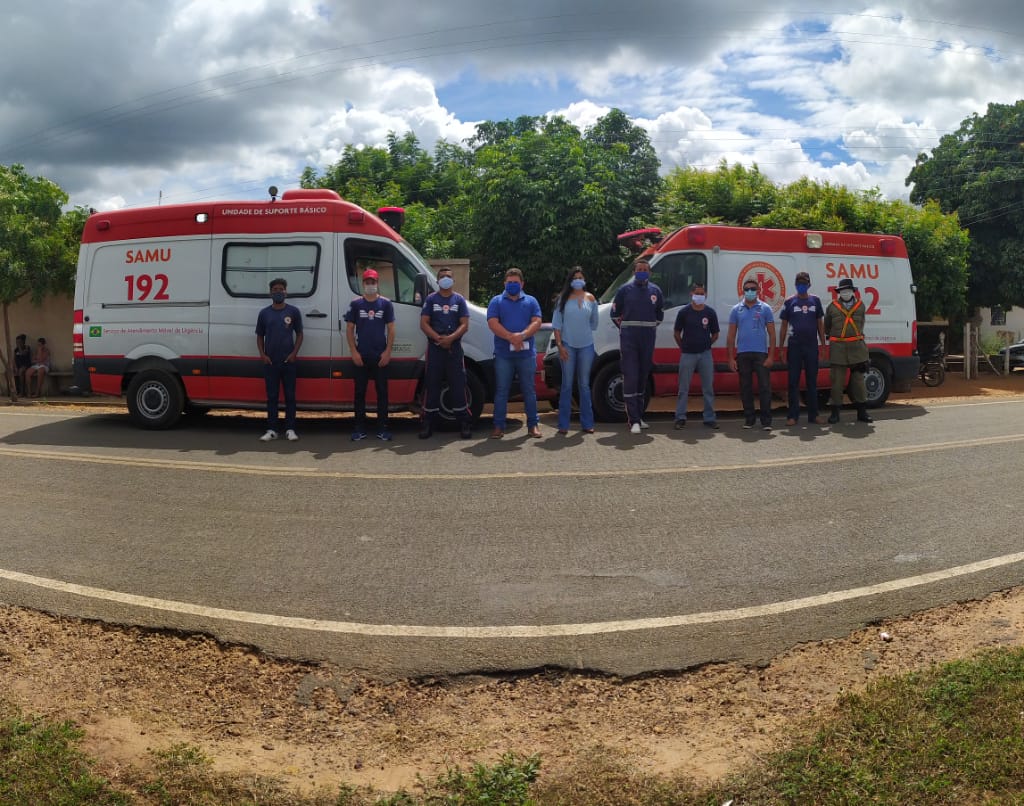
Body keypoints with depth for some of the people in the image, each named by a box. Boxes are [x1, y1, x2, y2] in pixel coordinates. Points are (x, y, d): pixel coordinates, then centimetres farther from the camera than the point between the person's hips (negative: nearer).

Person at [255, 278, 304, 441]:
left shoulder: (294, 311, 3)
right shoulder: (264, 313, 7)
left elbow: (299, 334, 6)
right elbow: (260, 336, 12)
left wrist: (294, 353, -7)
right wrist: (262, 355, -2)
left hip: (289, 361, -1)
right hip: (270, 362, 1)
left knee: (290, 396, 2)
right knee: (272, 396, 4)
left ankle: (290, 429, 9)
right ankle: (271, 430, 9)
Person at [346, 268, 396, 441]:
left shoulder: (386, 303, 4)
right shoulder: (355, 304, 5)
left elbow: (391, 329, 3)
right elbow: (349, 329, 5)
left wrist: (387, 352, -6)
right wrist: (353, 352, -5)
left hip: (380, 356, 0)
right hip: (361, 356, 0)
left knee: (382, 391, 2)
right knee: (360, 392, 4)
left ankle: (382, 428, 9)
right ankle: (360, 429, 11)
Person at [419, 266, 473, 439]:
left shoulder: (459, 299, 9)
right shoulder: (431, 299, 8)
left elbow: (464, 325, 2)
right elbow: (424, 324, 1)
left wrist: (450, 338, -15)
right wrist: (438, 338, -14)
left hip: (454, 348, 0)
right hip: (434, 348, 0)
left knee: (458, 386, -1)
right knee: (432, 386, 1)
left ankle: (464, 423, 3)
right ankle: (428, 423, 7)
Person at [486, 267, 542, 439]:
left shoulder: (531, 301, 12)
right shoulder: (496, 301, 8)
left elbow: (536, 322, -1)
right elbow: (493, 324, -5)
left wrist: (522, 335, -19)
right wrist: (511, 337, -18)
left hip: (527, 354, 1)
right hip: (503, 354, -1)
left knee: (529, 390, 6)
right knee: (501, 390, 2)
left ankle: (533, 424, 13)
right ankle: (499, 426, 7)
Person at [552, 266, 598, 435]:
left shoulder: (590, 298, 7)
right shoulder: (563, 298, 1)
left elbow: (594, 322, 16)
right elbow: (556, 324, -2)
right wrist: (559, 345, -8)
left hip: (586, 346, 2)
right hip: (568, 345, -2)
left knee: (584, 384, 7)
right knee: (567, 384, -1)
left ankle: (587, 423, 11)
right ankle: (563, 425, 3)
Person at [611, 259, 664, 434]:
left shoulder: (655, 291, 10)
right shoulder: (625, 290, 1)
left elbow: (660, 314, 22)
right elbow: (615, 313, 9)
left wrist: (651, 328, 15)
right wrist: (625, 328, 6)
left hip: (648, 339, 4)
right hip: (628, 339, -4)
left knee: (643, 376, 10)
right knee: (630, 377, -10)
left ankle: (639, 416, 20)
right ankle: (634, 420, -11)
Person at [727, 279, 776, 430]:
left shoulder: (765, 308, 3)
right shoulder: (736, 310, 7)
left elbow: (771, 333, 3)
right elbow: (731, 335, 7)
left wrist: (771, 356, -6)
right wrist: (731, 358, 1)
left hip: (761, 353, -2)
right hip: (742, 354, 2)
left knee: (765, 387, -5)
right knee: (745, 388, 7)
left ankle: (766, 421, -2)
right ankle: (749, 419, 16)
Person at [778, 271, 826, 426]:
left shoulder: (815, 300, 8)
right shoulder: (789, 302, 3)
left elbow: (820, 324, 12)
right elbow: (784, 326, 4)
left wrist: (823, 344, 6)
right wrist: (781, 348, -1)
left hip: (812, 346, 2)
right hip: (794, 346, -2)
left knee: (812, 381, 7)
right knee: (793, 381, 0)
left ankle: (813, 415, 14)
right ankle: (793, 415, 4)